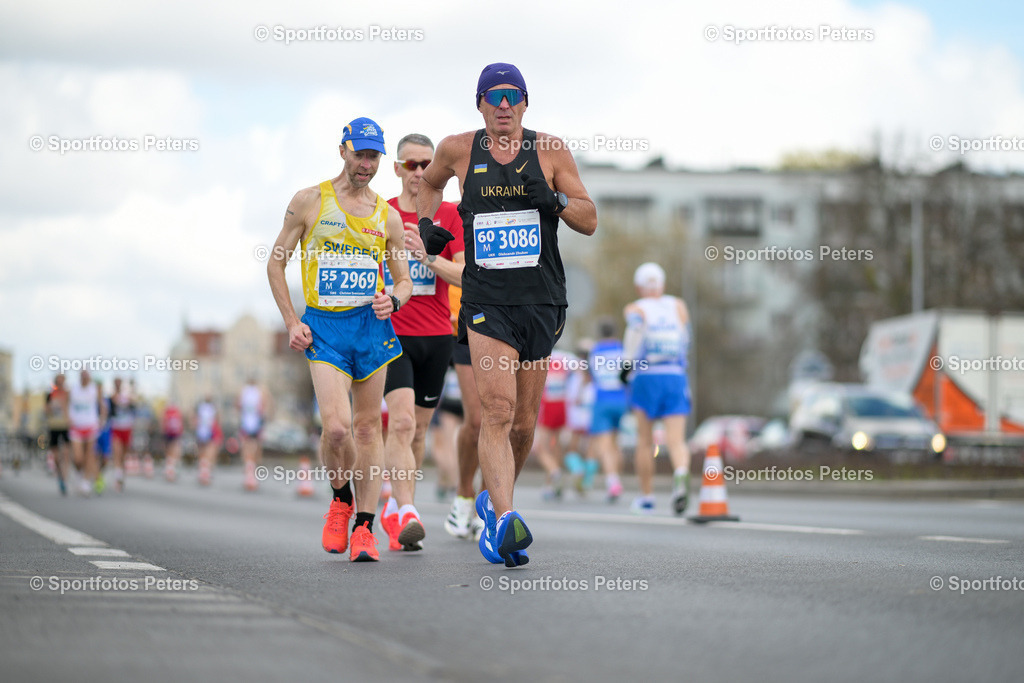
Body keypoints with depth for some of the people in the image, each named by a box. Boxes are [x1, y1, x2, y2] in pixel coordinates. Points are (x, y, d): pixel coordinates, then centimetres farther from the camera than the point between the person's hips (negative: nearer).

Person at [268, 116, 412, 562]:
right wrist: (291, 323, -2)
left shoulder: (388, 216, 8)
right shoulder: (309, 202, 2)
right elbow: (276, 263, 7)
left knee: (367, 428, 3)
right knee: (336, 427, -16)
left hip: (372, 325, 2)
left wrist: (393, 300, -8)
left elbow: (404, 281, 16)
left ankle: (364, 526, 10)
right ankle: (340, 501, 11)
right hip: (323, 327, -2)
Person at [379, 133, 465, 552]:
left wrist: (426, 255, -18)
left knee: (419, 428, 9)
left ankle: (395, 509, 24)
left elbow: (463, 275, -4)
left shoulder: (449, 215, 5)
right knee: (402, 421, -19)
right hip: (392, 333, -2)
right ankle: (406, 515, -26)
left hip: (437, 335, 2)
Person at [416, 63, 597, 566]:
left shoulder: (550, 151, 3)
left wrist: (554, 201, -13)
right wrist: (425, 224, 12)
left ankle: (492, 500, 33)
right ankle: (503, 519, -28)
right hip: (486, 302, -2)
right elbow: (430, 182, 28)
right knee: (498, 411, -19)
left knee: (524, 423, 9)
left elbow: (590, 222, 5)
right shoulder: (458, 150, 5)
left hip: (542, 303, 2)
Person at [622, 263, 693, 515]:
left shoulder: (635, 309, 6)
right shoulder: (678, 306, 15)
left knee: (644, 441, 11)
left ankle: (646, 497, 16)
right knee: (675, 440, -5)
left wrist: (627, 363, -15)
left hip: (646, 376, -1)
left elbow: (636, 325, -17)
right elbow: (685, 343, 16)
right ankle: (681, 474, -36)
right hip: (676, 376, 1)